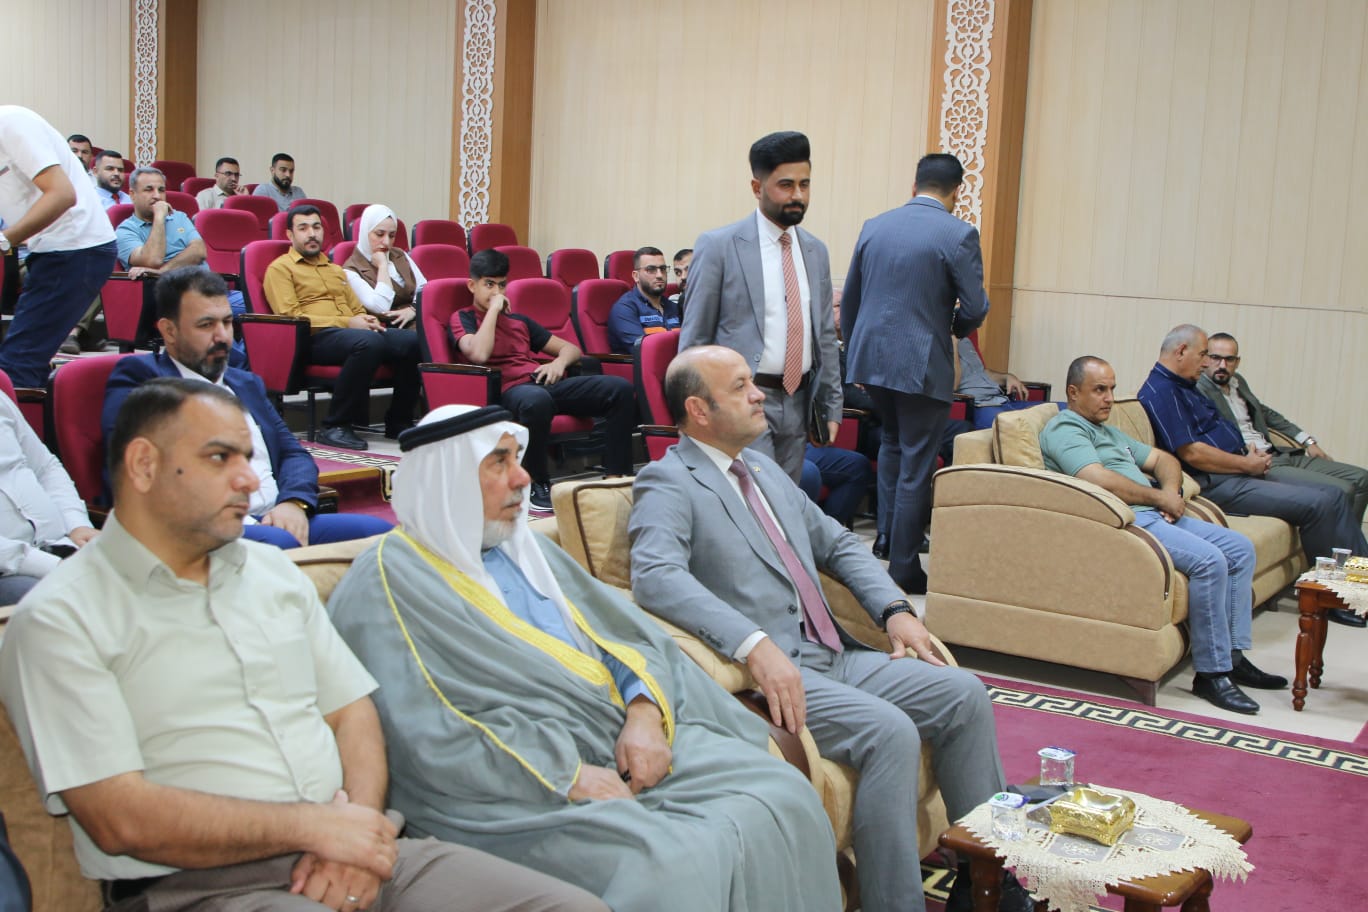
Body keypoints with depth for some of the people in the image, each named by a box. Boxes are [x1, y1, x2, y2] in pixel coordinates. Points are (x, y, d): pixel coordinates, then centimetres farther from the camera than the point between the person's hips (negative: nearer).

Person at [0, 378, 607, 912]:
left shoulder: (273, 571, 19)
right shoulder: (59, 620, -2)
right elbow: (118, 819, -10)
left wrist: (359, 822, -5)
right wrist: (312, 824, -13)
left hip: (338, 853, 6)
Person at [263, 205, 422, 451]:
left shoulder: (336, 270, 32)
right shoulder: (280, 269, 9)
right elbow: (289, 317, -5)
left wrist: (367, 320, 6)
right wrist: (347, 322, -12)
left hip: (349, 330, 7)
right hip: (315, 338, -6)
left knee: (413, 340, -21)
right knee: (368, 342, -39)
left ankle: (399, 422, -8)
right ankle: (335, 426, -29)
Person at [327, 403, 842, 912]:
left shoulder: (523, 548, 21)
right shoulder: (386, 584, -4)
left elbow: (630, 635, 16)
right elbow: (426, 735, -15)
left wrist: (645, 713, -6)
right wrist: (567, 776, -17)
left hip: (629, 737, 8)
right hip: (525, 790, -7)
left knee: (782, 796, -12)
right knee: (675, 869, -30)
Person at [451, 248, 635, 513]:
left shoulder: (519, 320, 30)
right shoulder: (463, 318, 13)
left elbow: (571, 348, 29)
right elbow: (478, 354, -10)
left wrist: (559, 362, 5)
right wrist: (493, 309, 0)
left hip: (545, 381, 6)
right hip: (509, 389, -6)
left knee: (620, 389, -17)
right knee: (537, 401, -44)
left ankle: (618, 478, -15)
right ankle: (538, 486, -23)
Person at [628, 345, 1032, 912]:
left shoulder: (765, 469, 21)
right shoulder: (667, 482, -6)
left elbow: (837, 544, 25)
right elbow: (656, 577, -24)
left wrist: (895, 609, 7)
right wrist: (756, 645, -33)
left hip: (834, 655, 9)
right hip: (767, 674, -8)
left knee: (963, 695, -2)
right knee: (889, 732, -28)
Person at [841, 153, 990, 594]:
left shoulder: (874, 226, 6)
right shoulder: (959, 235, -9)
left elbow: (849, 300, 11)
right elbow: (975, 308, -10)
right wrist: (956, 328, 12)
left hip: (871, 356, 6)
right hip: (922, 363, -5)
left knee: (893, 441, 27)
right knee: (916, 466, 3)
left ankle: (890, 536, 30)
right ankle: (903, 569, 9)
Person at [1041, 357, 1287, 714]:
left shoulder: (1108, 431, 28)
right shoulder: (1063, 429, -5)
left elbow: (1163, 459, 28)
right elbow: (1100, 480, -20)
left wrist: (1171, 490, 4)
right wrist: (1158, 497, -10)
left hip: (1153, 514, 11)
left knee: (1241, 549, 5)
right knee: (1209, 560, -25)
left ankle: (1233, 656, 5)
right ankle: (1210, 673, -17)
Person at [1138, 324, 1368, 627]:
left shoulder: (1185, 386, 20)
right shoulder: (1160, 392, -14)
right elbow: (1191, 453, -21)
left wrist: (1251, 456, 6)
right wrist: (1246, 464, -12)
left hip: (1237, 474, 11)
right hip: (1216, 484, -11)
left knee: (1333, 495, 7)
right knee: (1317, 504, -18)